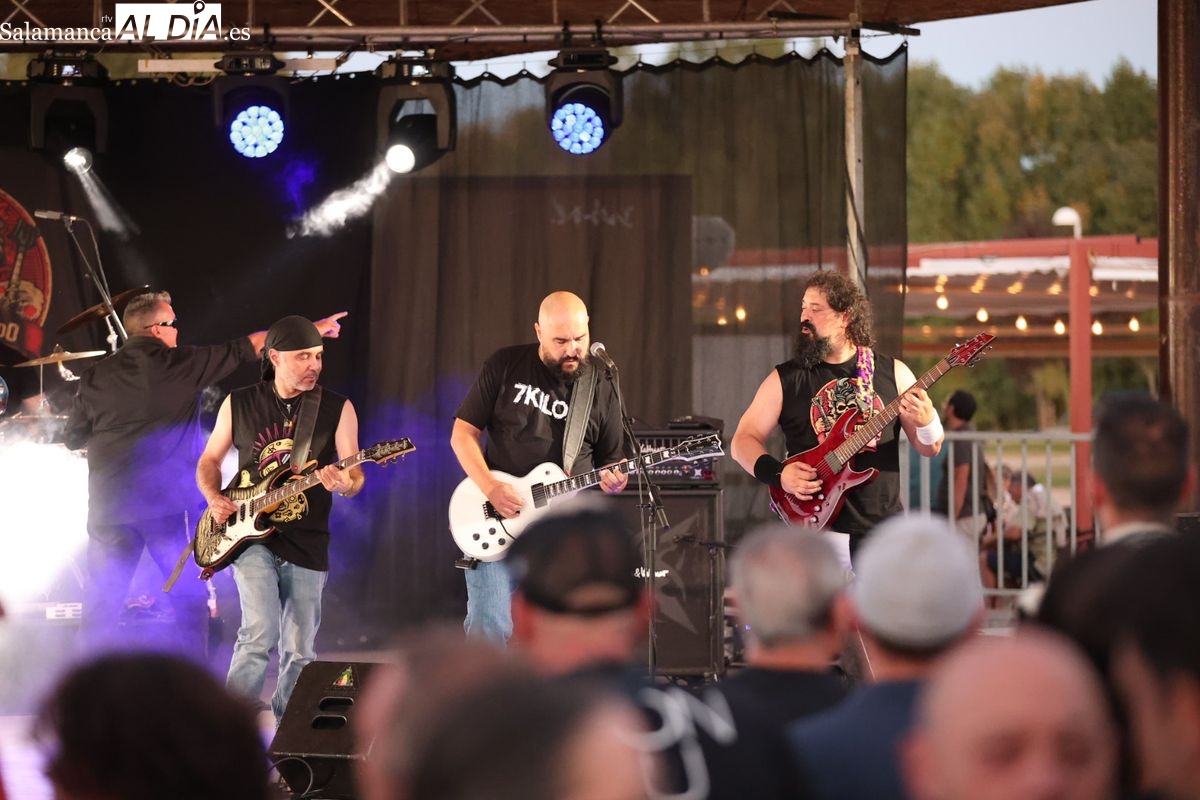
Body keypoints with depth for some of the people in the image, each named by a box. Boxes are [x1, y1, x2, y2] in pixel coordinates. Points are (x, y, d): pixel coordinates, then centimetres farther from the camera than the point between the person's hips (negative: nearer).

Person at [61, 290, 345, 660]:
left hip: (108, 505, 3)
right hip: (166, 504, -3)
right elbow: (248, 348, 1)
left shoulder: (96, 378, 5)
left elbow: (73, 438, 13)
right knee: (191, 600, 9)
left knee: (102, 607, 8)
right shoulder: (179, 364, -3)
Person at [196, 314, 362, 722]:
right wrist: (214, 498, -5)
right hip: (251, 537, -1)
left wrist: (345, 484, -24)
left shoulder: (337, 409, 1)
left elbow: (354, 476, 0)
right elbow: (209, 461, 14)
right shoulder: (239, 404, 3)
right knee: (260, 634, -20)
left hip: (307, 546, 1)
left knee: (299, 652, 4)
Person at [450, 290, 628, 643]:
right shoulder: (505, 366, 1)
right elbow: (463, 434, 1)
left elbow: (611, 460, 14)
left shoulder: (601, 389, 7)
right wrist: (490, 487, -13)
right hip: (497, 524, -2)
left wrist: (612, 480, -10)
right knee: (489, 628, -12)